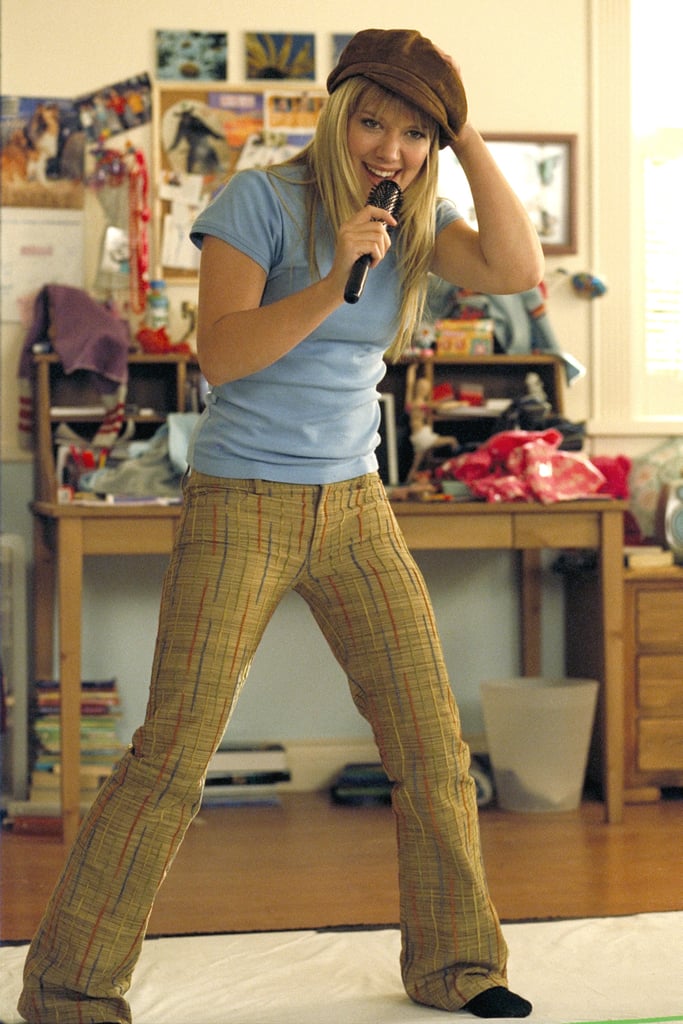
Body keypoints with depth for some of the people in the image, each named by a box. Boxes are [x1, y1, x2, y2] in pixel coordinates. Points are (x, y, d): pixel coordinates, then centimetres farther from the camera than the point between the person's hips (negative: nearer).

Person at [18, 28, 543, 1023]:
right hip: (239, 503, -5)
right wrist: (333, 282, -30)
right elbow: (220, 352, -19)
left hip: (354, 508, 6)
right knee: (174, 749, -10)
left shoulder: (417, 219, 6)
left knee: (433, 739, 4)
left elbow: (517, 268, -11)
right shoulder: (260, 200, -10)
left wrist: (466, 135, -9)